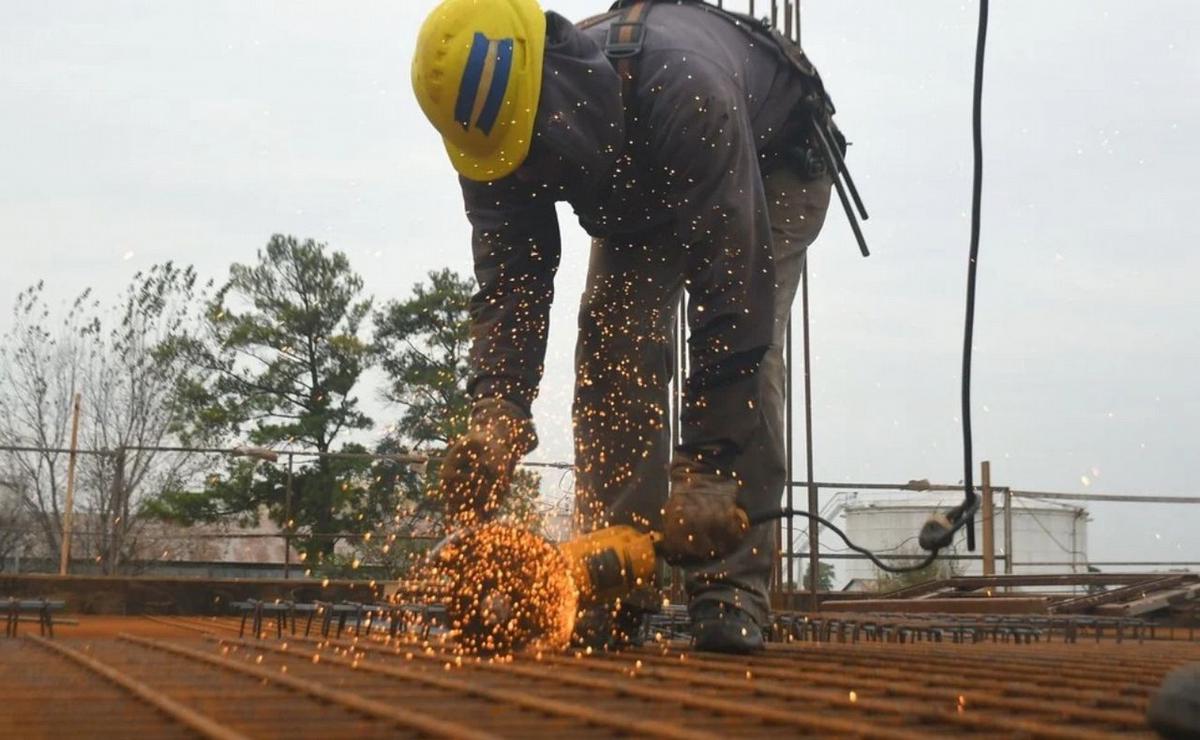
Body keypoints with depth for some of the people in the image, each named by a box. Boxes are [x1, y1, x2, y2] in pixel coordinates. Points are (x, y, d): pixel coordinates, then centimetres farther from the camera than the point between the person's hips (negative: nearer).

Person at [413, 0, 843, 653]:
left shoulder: (683, 94, -46)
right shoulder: (501, 130, -28)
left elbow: (730, 295, -44)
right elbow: (507, 285, -25)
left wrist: (710, 470, -45)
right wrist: (496, 413, -43)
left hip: (772, 165, -5)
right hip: (637, 192, 5)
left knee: (743, 341, -23)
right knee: (613, 338, -12)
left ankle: (731, 590, -21)